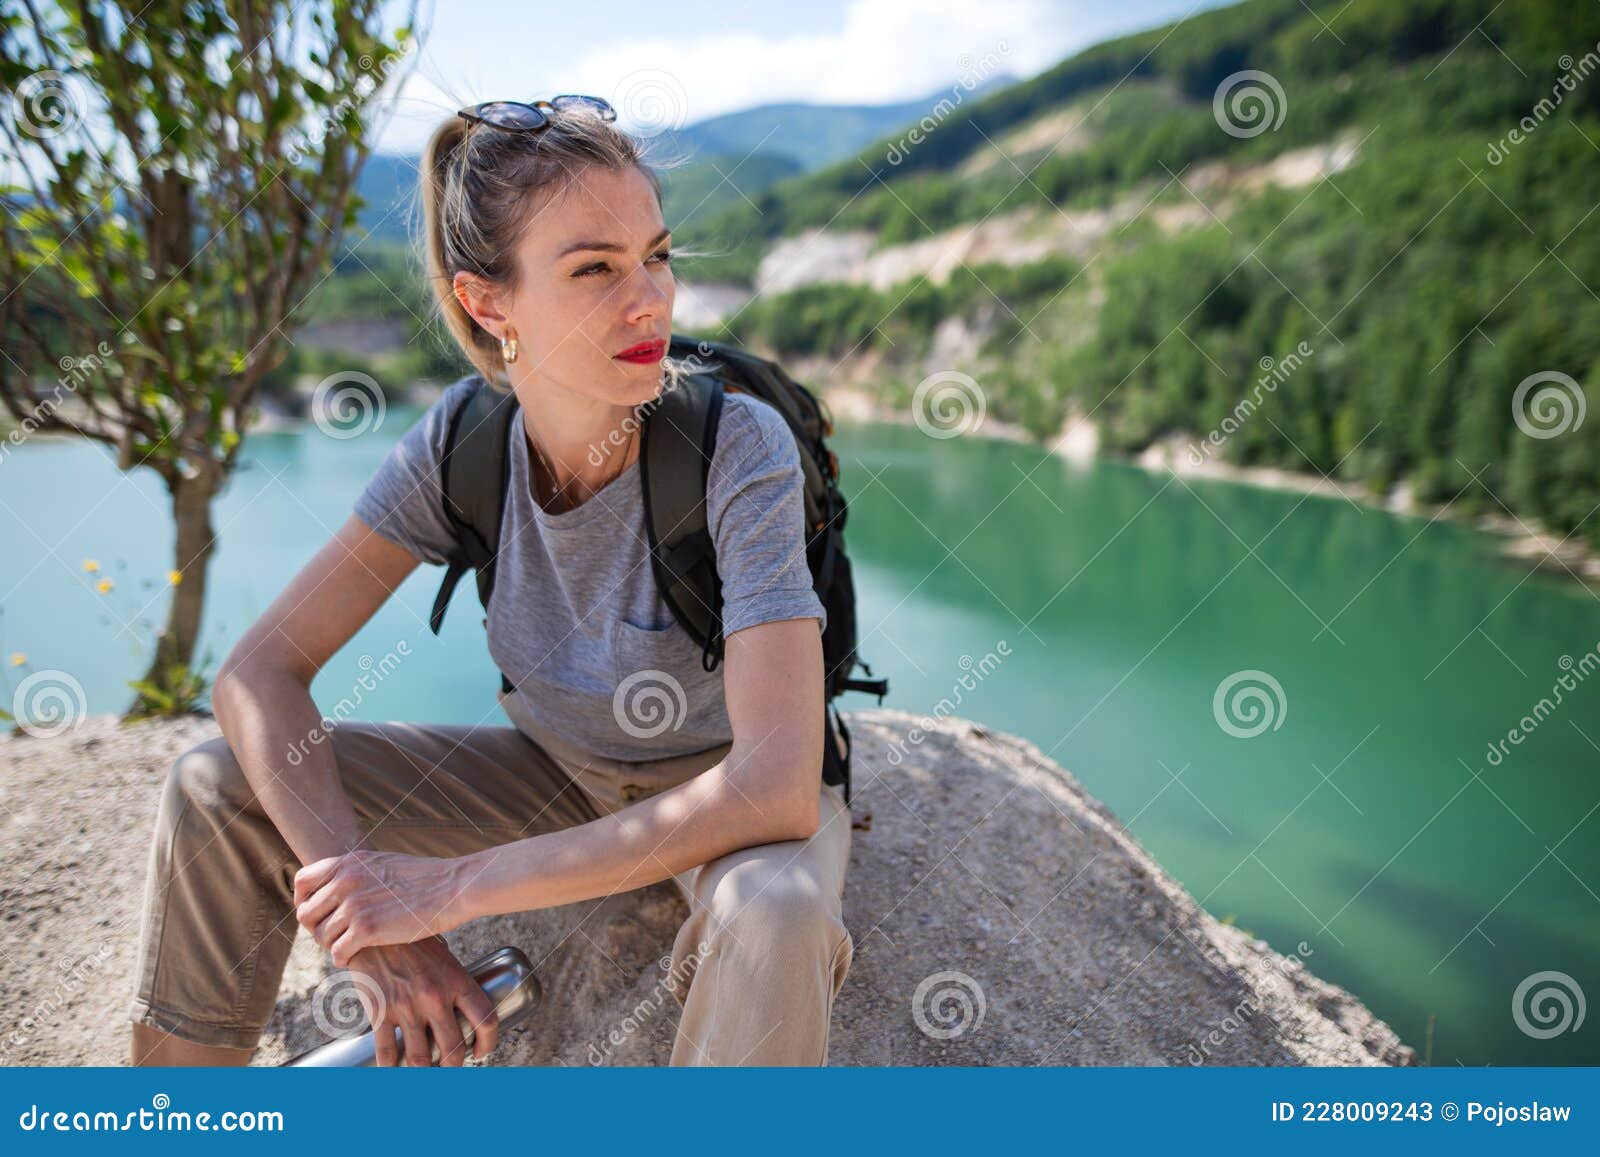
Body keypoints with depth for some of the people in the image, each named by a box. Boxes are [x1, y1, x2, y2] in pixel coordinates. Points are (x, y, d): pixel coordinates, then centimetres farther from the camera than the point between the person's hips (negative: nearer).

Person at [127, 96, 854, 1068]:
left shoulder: (741, 449, -28)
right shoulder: (462, 440, -15)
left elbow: (777, 790, -36)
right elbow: (260, 673, -13)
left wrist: (452, 888, -32)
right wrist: (367, 920, -27)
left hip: (727, 797, -3)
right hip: (565, 772, 4)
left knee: (774, 912, -40)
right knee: (218, 787, -6)